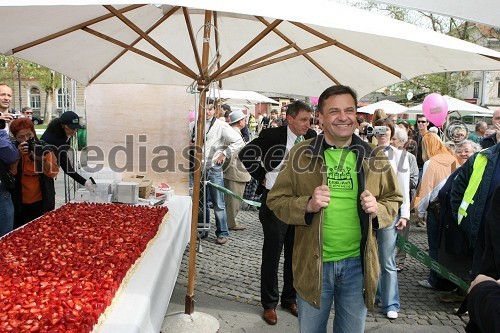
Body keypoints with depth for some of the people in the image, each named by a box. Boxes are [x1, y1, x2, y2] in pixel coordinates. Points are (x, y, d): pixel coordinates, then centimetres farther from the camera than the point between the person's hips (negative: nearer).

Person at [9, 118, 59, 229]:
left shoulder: (44, 148, -1)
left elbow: (53, 173, -11)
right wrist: (18, 156, -24)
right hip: (20, 204, 0)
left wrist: (41, 158, -27)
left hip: (42, 202, 0)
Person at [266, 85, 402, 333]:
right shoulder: (302, 154, -5)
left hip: (358, 262, 2)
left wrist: (378, 209, -11)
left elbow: (394, 199, 11)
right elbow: (276, 200, -3)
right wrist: (308, 204, -21)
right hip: (313, 263, -1)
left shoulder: (374, 157, 2)